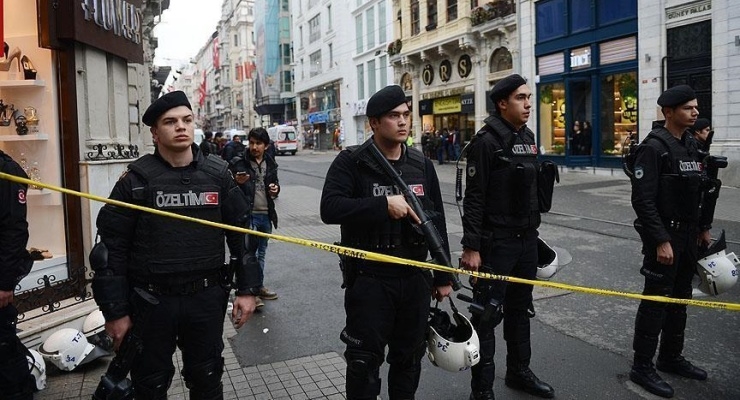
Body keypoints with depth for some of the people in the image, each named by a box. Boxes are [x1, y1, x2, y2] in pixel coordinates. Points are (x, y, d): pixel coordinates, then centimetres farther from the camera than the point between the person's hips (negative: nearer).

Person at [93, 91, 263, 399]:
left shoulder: (217, 175, 0)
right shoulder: (136, 180, -7)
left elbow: (241, 232, 5)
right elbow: (112, 246, -6)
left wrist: (247, 289, 2)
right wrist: (115, 311, -6)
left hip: (207, 298, 2)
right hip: (151, 301, -1)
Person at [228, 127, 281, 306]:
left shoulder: (270, 163, 9)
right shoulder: (238, 162, -7)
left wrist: (275, 188, 1)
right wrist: (237, 182, -24)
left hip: (266, 214, 6)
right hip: (247, 214, -6)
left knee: (261, 252, 16)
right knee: (249, 252, -2)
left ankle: (258, 286, 30)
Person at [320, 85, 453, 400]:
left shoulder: (422, 165, 6)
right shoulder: (351, 162, -7)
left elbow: (436, 223, 10)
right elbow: (329, 208, -21)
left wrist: (443, 276, 11)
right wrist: (384, 204, -27)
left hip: (415, 278, 4)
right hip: (368, 279, -4)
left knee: (409, 358, 18)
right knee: (364, 361, 6)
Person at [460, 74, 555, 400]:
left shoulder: (527, 137, 12)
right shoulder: (487, 140, -13)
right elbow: (473, 198, -17)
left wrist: (534, 229, 19)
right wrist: (471, 247, -20)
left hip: (526, 239, 8)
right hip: (496, 242, -8)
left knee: (520, 309, 19)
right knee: (488, 314, -1)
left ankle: (519, 372, 35)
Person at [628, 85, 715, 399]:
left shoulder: (691, 144, 11)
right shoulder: (653, 147, -16)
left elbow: (698, 190, 18)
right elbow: (643, 200, -21)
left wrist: (704, 227, 16)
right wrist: (661, 241, -22)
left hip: (689, 235, 8)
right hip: (664, 235, -8)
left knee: (680, 298, 16)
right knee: (656, 300, -2)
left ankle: (671, 357, 31)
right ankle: (642, 366, 10)